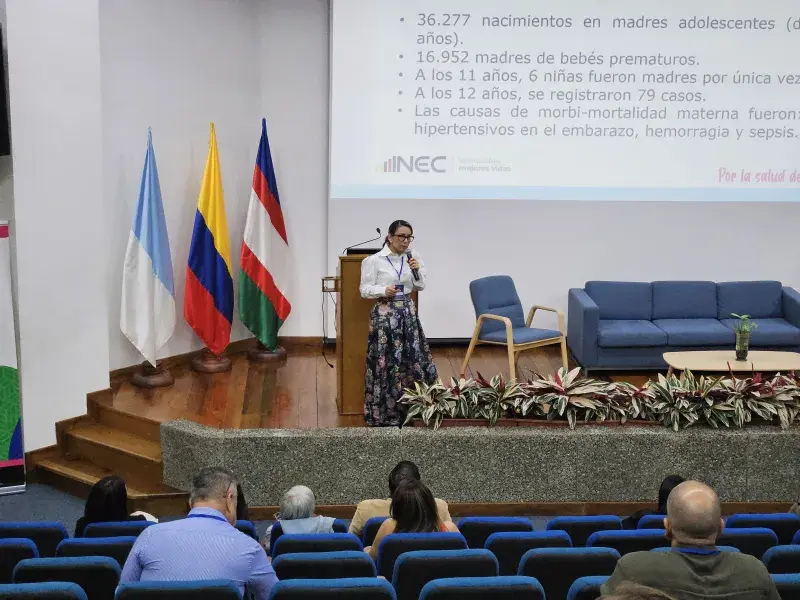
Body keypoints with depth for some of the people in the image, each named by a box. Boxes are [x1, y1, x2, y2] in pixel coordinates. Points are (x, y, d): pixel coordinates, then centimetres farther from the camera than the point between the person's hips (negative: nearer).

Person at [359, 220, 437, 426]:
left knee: (414, 357, 6)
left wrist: (417, 270, -10)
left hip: (408, 311, 5)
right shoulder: (374, 260, -8)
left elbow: (421, 286, 8)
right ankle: (383, 413, 7)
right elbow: (365, 290, -5)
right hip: (385, 314, -5)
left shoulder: (413, 256, 4)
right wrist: (383, 291, -21)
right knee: (385, 361, -3)